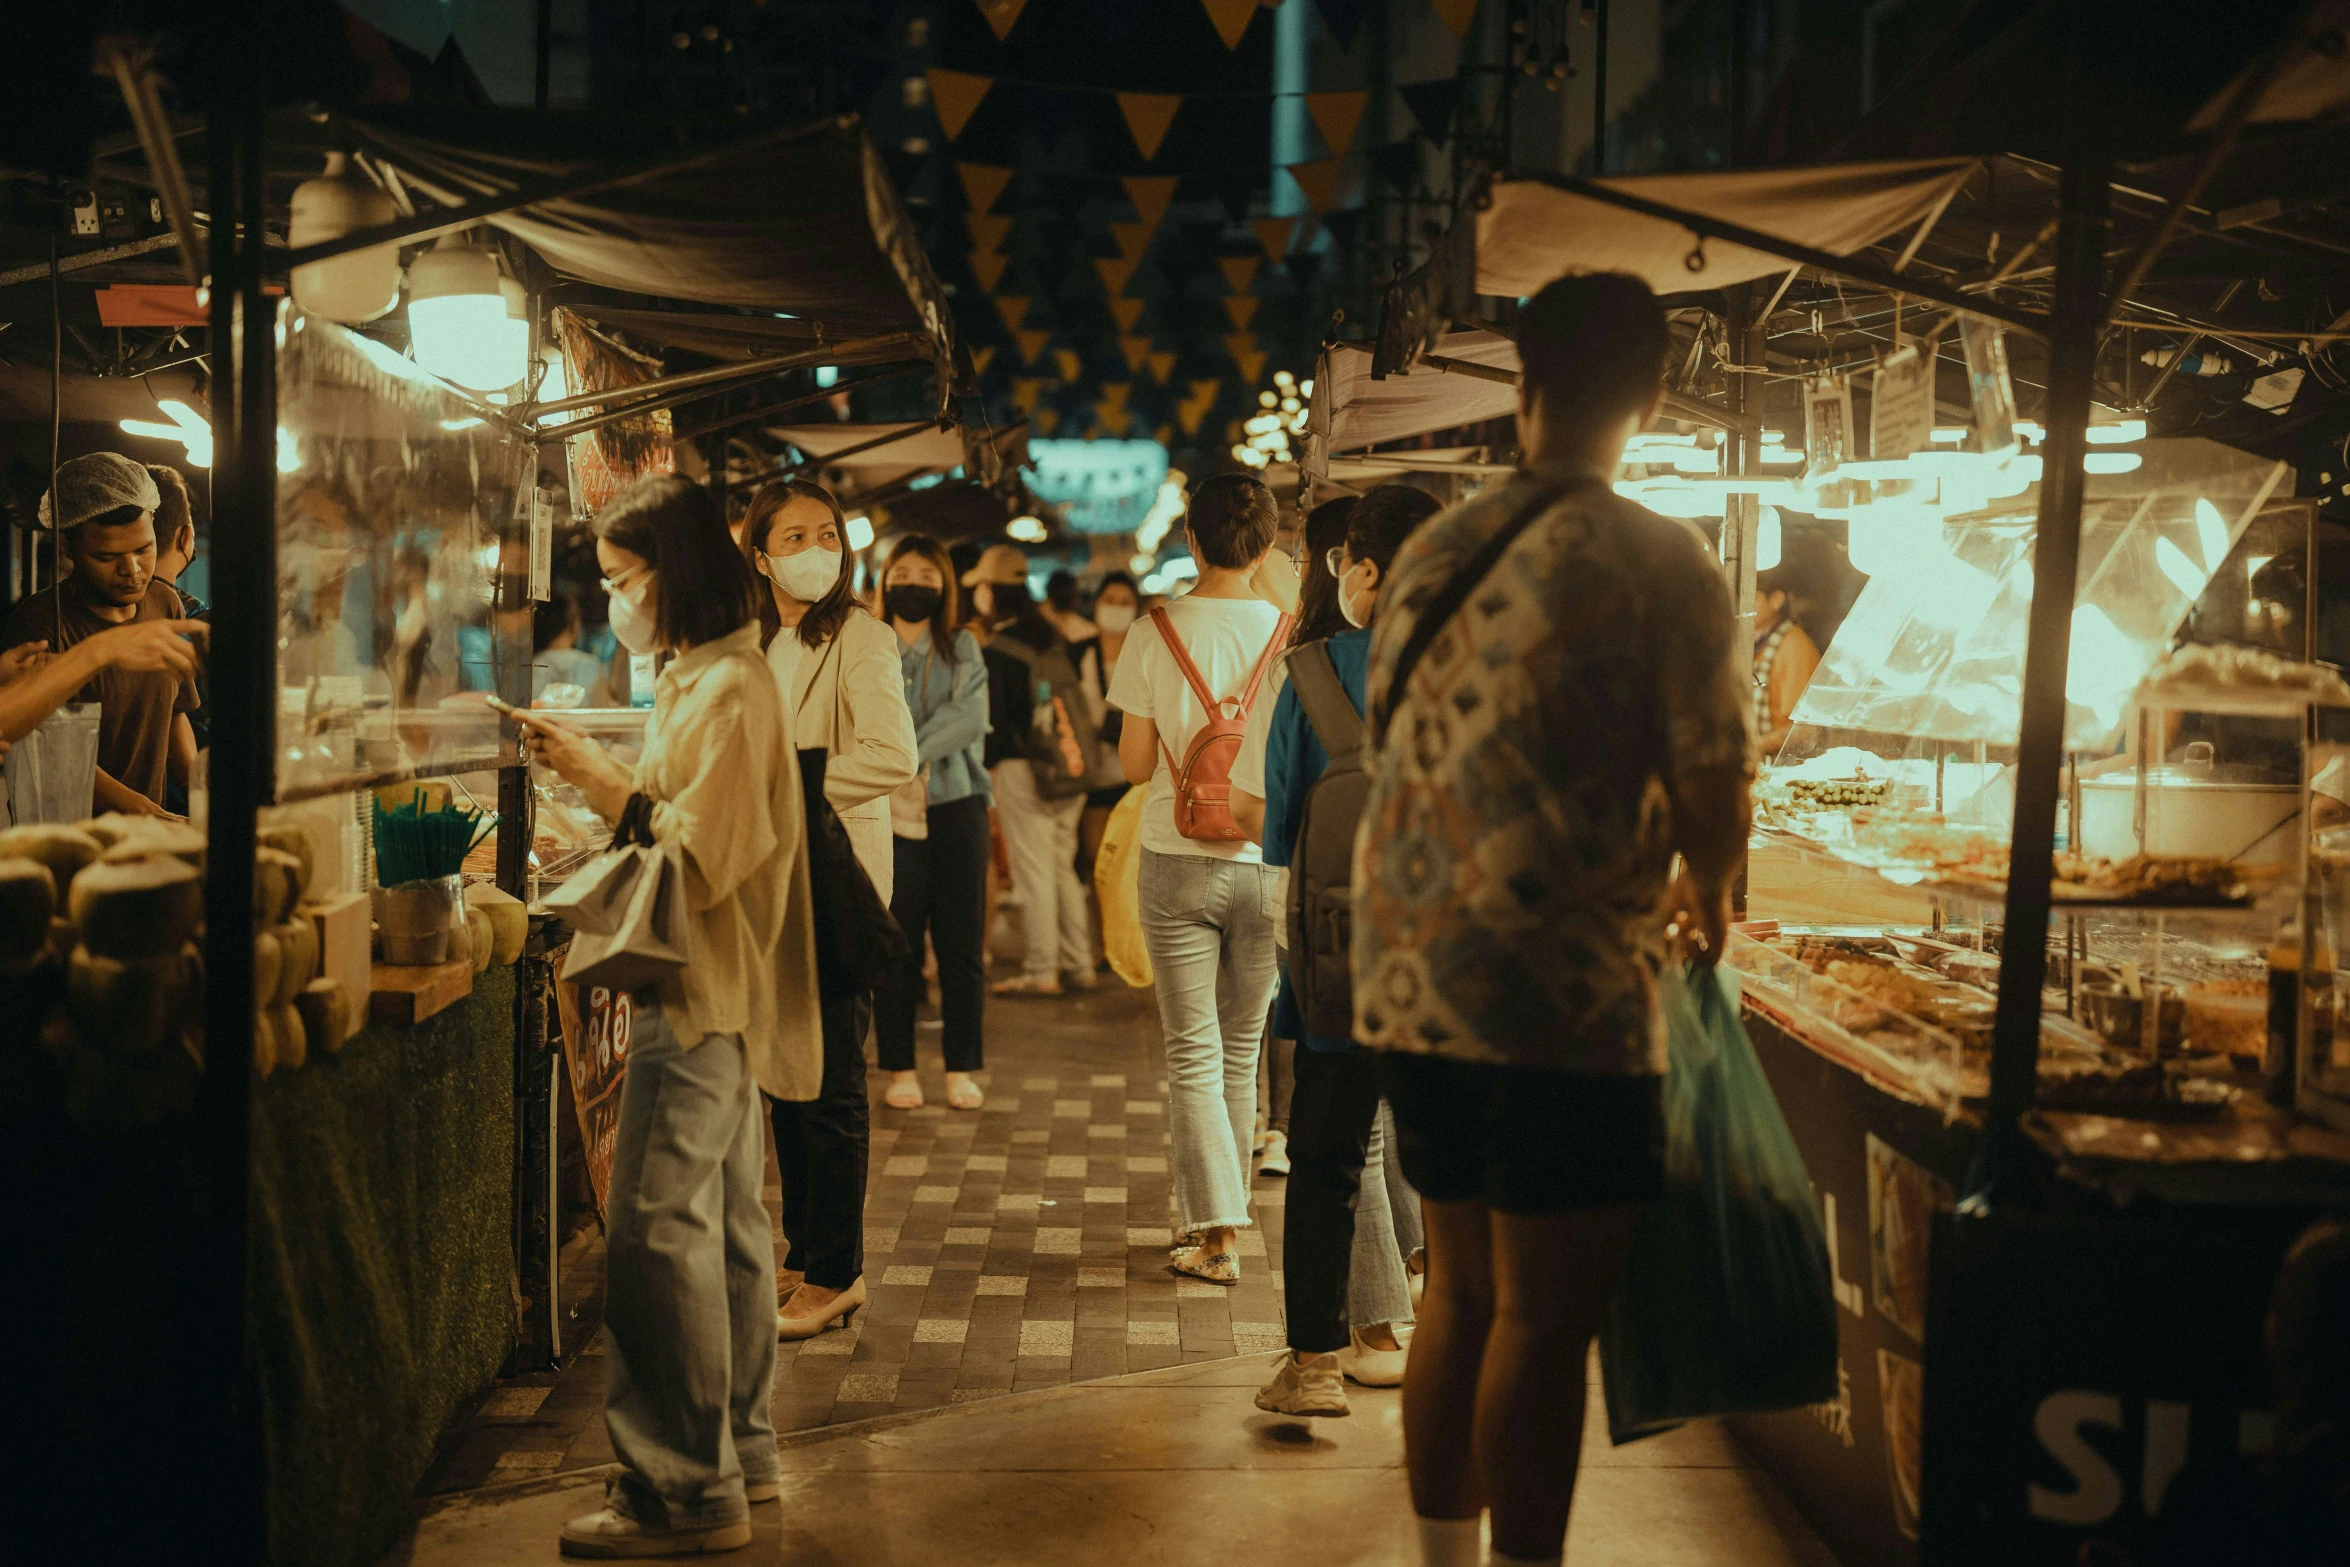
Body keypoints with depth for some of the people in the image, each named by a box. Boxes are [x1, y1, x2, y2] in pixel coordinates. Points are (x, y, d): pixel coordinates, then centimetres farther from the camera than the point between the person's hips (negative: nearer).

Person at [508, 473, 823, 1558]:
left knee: (659, 1235, -8)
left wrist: (601, 779, -17)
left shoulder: (729, 691, -16)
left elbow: (699, 858, -21)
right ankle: (740, 1453, 25)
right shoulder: (701, 680, 16)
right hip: (707, 997, 11)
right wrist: (594, 776, 9)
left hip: (701, 1002, -11)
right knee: (722, 1223, 15)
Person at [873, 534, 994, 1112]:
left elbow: (969, 718, -7)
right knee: (896, 943, 0)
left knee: (961, 943, 1)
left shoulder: (962, 648, 9)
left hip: (956, 805, 1)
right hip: (892, 812, 0)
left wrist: (906, 758, -16)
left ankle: (961, 1068, 10)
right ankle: (899, 1068, 9)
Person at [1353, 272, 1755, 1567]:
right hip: (1560, 988, -6)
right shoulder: (1662, 565, -7)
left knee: (1459, 1291, 17)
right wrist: (1704, 894, 15)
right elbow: (1714, 792, -7)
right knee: (1545, 1317, 1)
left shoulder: (1429, 553, 10)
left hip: (1405, 975, 7)